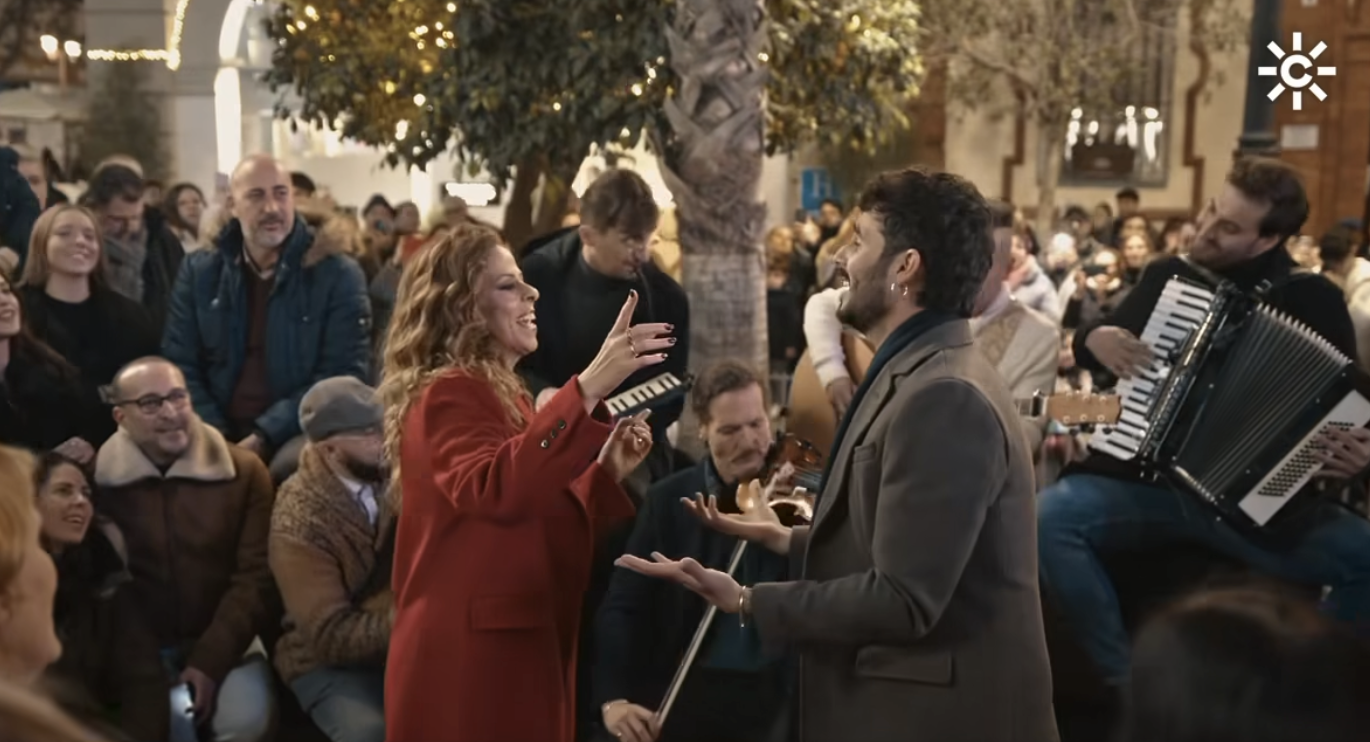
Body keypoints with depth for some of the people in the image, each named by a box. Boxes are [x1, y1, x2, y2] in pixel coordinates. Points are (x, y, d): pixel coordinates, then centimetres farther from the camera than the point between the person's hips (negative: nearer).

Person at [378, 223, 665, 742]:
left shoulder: (502, 395, 18)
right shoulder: (448, 394, -12)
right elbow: (495, 490, -33)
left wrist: (608, 473, 3)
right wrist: (588, 387, -38)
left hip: (515, 652, 9)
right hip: (467, 661, -9)